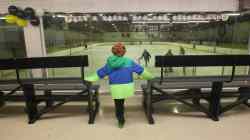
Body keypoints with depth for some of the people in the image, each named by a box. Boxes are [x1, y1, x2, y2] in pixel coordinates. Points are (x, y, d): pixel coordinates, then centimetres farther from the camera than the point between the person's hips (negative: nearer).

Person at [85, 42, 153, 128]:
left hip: (115, 88, 0)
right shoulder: (129, 61, -4)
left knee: (118, 104, 12)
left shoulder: (109, 63, -1)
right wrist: (149, 76, 19)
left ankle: (121, 120, 26)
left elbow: (100, 73, 7)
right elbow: (140, 70, 5)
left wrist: (89, 79, 20)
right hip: (127, 87, 0)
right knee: (121, 103, 18)